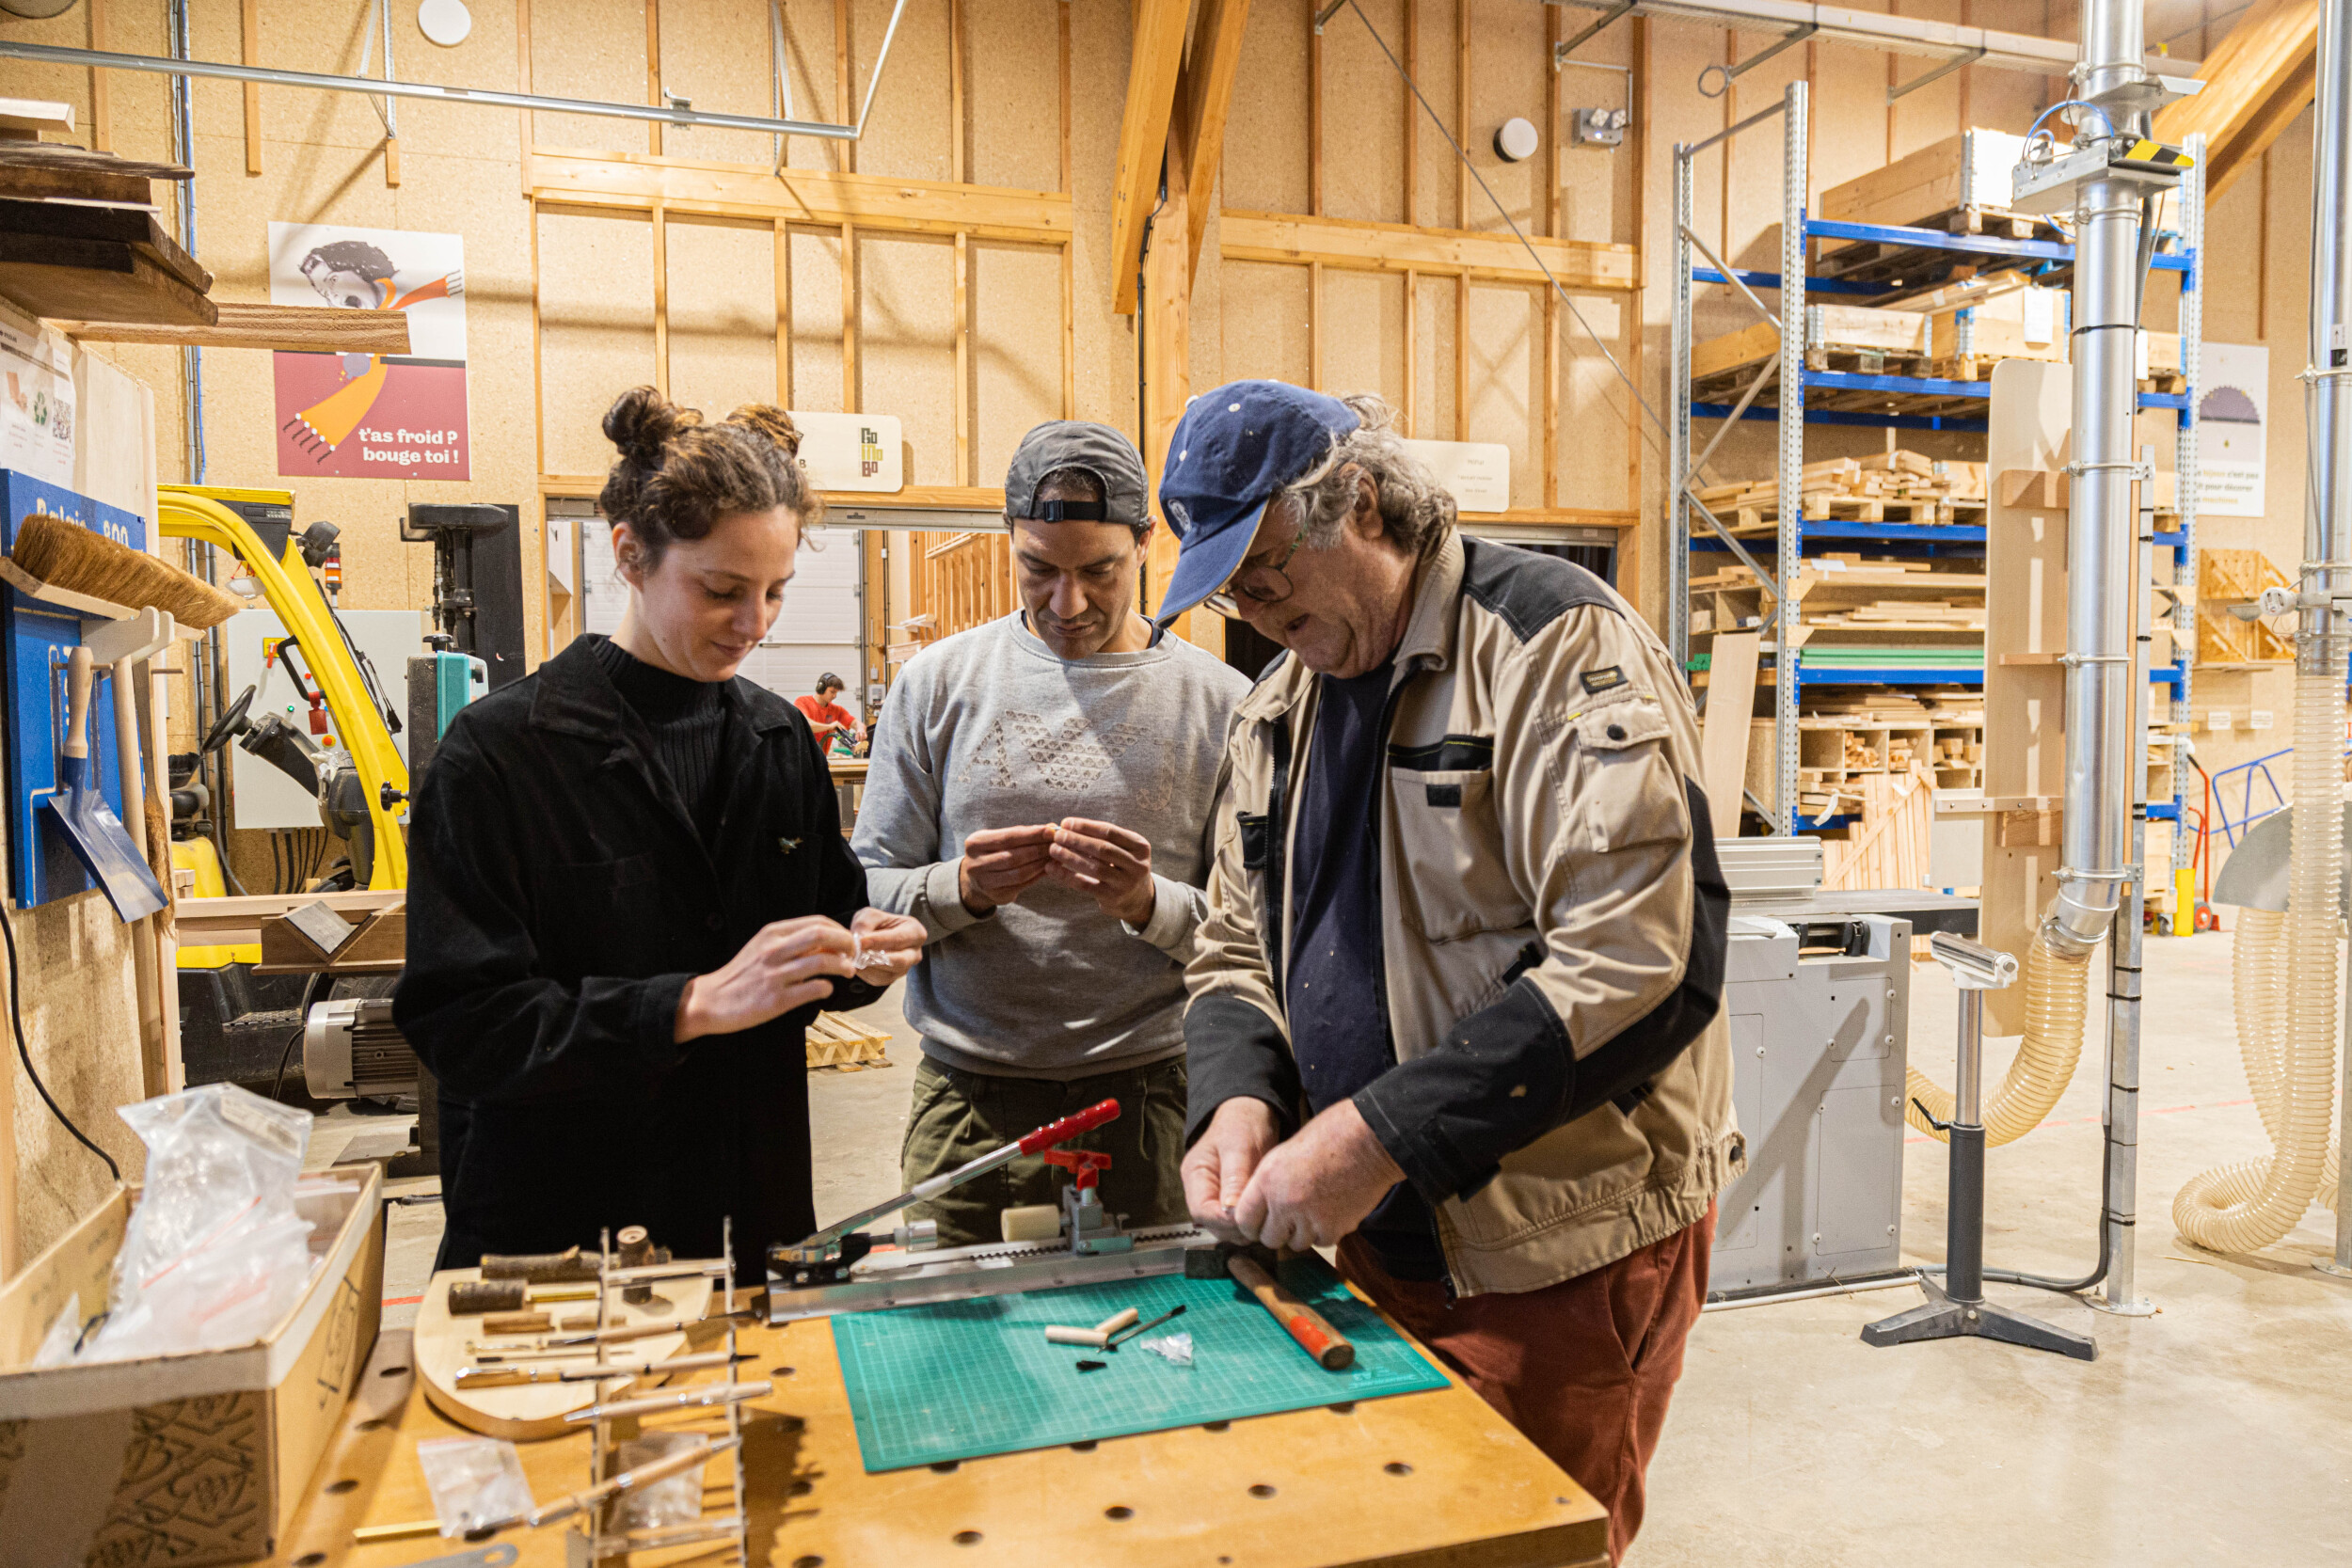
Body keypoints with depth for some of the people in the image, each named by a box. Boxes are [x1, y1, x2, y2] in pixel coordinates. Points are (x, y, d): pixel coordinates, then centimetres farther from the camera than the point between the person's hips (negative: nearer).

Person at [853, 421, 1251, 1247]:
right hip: (967, 1102, 1)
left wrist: (1148, 903, -19)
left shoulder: (1218, 702, -1)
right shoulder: (937, 683, 2)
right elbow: (868, 890, 3)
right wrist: (962, 888, -16)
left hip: (1150, 1097, 0)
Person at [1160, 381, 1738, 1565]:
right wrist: (1239, 1098, -8)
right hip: (1380, 1236, 7)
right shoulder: (1280, 704, 8)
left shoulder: (1560, 646, -15)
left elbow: (1642, 966, -24)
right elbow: (1236, 950, 13)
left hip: (1562, 1255, -6)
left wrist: (1380, 1136, -25)